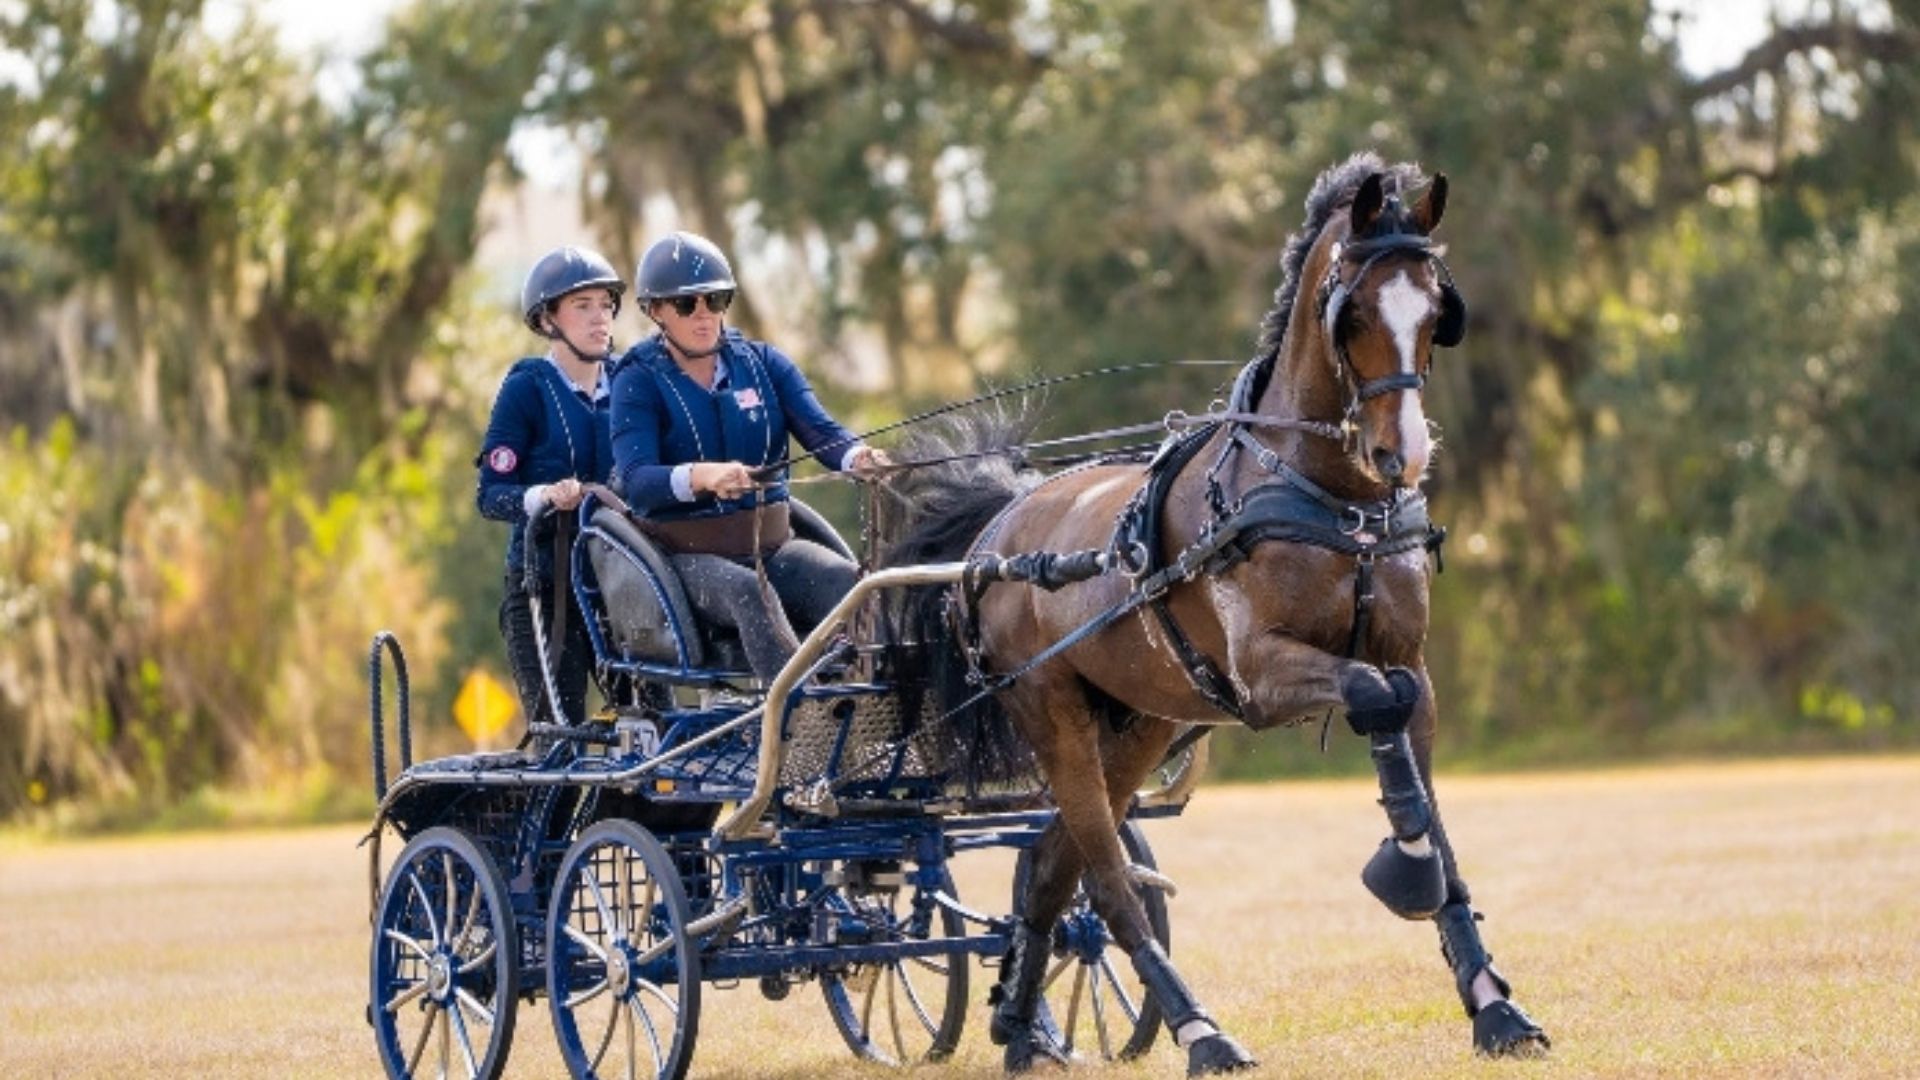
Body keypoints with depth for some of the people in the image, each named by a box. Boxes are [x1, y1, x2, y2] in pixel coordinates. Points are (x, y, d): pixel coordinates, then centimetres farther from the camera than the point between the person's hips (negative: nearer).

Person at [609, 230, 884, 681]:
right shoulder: (639, 381, -3)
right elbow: (635, 481, -18)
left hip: (772, 545, 4)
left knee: (847, 581, -27)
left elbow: (820, 432, -3)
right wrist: (700, 477, -40)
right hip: (689, 556, -4)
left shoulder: (762, 362, 10)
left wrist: (858, 457, -28)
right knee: (749, 592, -37)